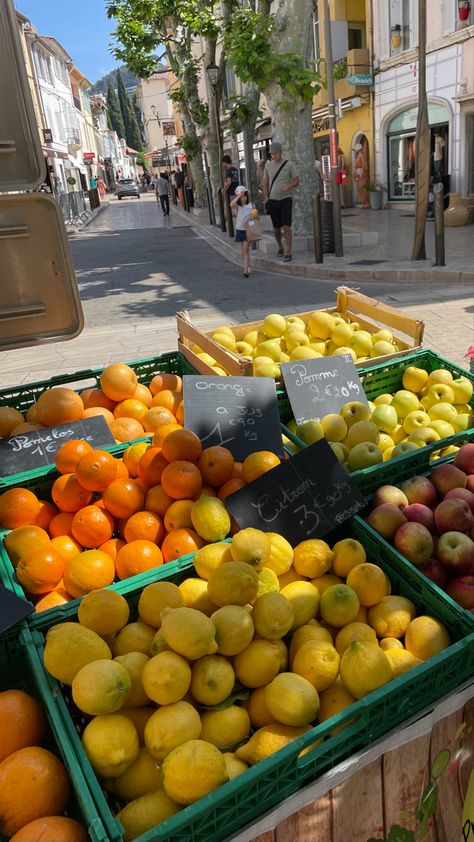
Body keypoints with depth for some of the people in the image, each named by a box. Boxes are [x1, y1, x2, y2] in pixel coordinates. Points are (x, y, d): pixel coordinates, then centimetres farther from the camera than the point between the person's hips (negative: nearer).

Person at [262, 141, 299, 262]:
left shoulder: (289, 164, -1)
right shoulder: (268, 165, 8)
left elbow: (297, 181, 2)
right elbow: (265, 183, 14)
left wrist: (289, 185, -20)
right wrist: (266, 199, 4)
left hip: (286, 199, -3)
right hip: (273, 201, 3)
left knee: (286, 227, -13)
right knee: (276, 228, 9)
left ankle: (288, 253, -11)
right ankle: (280, 247, 34)